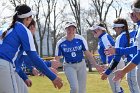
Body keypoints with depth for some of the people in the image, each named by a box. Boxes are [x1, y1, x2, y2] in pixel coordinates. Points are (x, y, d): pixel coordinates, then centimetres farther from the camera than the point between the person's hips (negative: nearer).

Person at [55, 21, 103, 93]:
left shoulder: (80, 39, -8)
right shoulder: (60, 43, -10)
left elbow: (87, 54, -2)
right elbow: (57, 59, -6)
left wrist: (96, 65, -8)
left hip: (81, 65, 2)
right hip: (69, 66, -2)